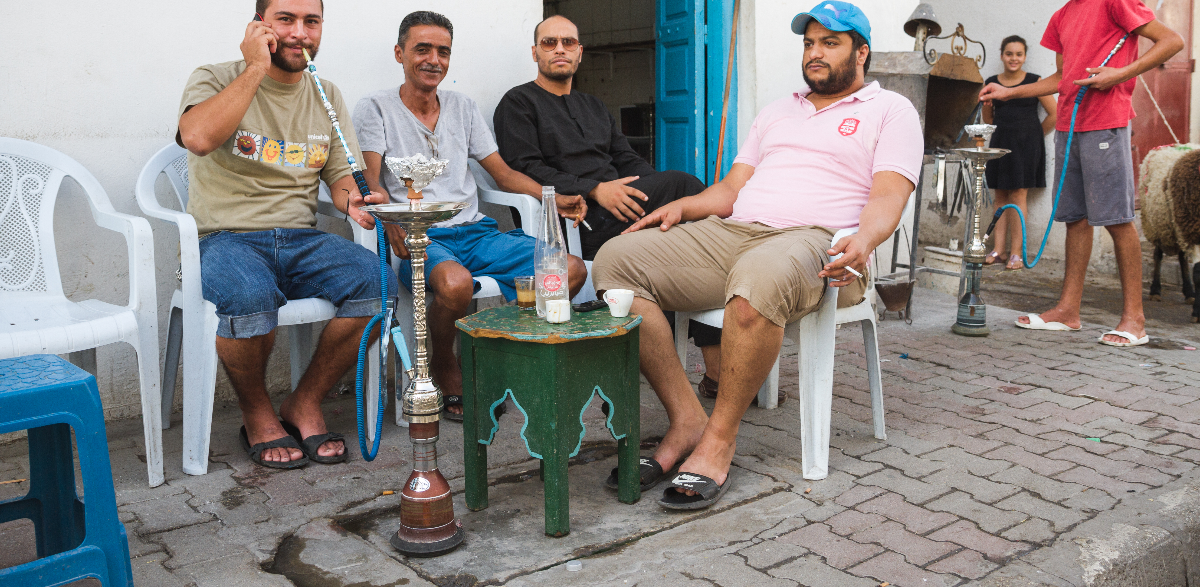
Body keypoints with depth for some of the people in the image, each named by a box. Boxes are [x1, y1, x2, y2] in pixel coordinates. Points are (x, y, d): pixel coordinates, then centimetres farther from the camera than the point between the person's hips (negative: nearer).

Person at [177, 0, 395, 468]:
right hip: (225, 238, -4)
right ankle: (257, 416, -6)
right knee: (248, 295, -38)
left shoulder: (327, 98, 14)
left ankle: (305, 407, -5)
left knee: (376, 280, -25)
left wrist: (354, 200, -11)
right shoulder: (215, 79, 0)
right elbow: (198, 137, -23)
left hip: (300, 240, 4)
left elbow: (340, 175, 14)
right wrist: (256, 68, -16)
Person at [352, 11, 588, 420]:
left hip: (475, 232, 5)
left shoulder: (464, 108, 19)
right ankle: (445, 370, -9)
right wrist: (393, 221, -29)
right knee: (455, 283, -40)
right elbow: (369, 180, -6)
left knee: (572, 269, -16)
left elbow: (503, 173, 18)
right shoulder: (375, 109, 6)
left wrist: (555, 199, 0)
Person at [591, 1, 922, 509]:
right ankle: (686, 417, -16)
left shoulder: (891, 111, 13)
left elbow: (888, 196, -2)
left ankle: (720, 437, -23)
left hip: (813, 240, -6)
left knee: (758, 280, -43)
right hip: (728, 233, 6)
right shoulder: (777, 112, 30)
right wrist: (683, 206, 4)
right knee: (615, 259, -16)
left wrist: (863, 239, -24)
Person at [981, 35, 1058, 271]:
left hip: (1026, 145, -3)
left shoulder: (1034, 82, -2)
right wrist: (1004, 132, 6)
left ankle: (1016, 253, -5)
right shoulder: (992, 83, 7)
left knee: (1018, 195, -6)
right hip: (1000, 144, 4)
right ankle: (998, 249, 8)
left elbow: (1054, 114, 1)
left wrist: (1034, 135, 5)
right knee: (1000, 197, 4)